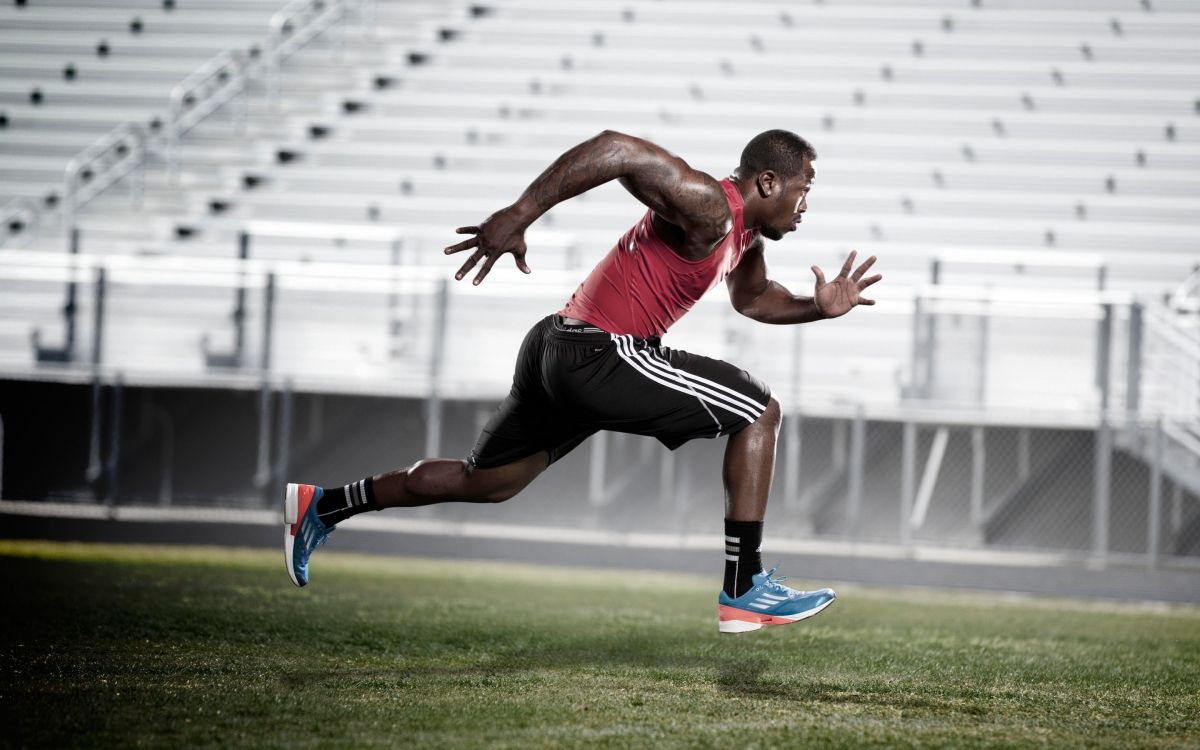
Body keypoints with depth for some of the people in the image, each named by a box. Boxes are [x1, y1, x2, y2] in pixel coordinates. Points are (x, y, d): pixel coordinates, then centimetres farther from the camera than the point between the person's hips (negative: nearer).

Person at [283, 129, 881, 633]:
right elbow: (613, 147, -27)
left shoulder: (746, 236, 15)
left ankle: (322, 507, 27)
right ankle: (745, 590, -5)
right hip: (597, 356, -10)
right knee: (759, 412, -5)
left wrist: (818, 307, 17)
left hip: (560, 355, 10)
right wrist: (518, 216, -31)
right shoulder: (707, 206, -17)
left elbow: (751, 298, 36)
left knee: (484, 482, 22)